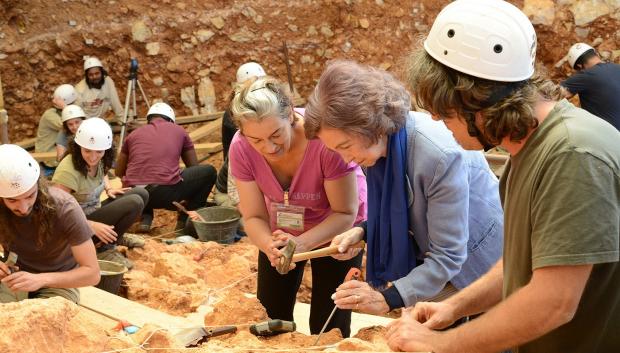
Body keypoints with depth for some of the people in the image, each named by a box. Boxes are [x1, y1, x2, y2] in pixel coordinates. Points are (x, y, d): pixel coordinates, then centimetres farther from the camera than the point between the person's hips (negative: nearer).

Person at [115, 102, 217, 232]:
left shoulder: (134, 134, 21)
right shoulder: (179, 131, 17)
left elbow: (119, 172, 30)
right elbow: (194, 168, 25)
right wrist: (186, 196, 41)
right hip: (165, 194, -3)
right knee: (209, 172, 17)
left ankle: (145, 217, 14)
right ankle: (185, 219, 14)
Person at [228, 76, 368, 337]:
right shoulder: (241, 148, -26)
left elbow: (345, 213, -27)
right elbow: (254, 217, -17)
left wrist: (300, 243, -42)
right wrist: (269, 245, -39)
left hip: (336, 229, -3)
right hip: (281, 229, 4)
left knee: (328, 328, 0)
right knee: (270, 320, 14)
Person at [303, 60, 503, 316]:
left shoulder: (440, 155, -36)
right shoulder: (382, 143, -12)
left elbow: (448, 256, -29)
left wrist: (388, 299, -36)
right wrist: (363, 232, -14)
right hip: (427, 263, 7)